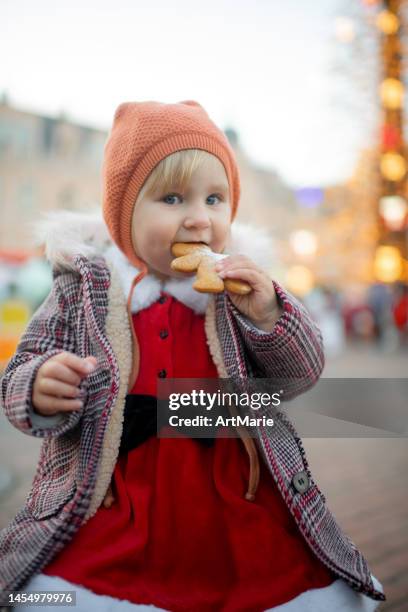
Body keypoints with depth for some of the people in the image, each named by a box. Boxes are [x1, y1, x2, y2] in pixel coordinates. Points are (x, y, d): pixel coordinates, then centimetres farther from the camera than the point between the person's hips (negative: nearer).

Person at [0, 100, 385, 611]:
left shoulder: (243, 285, 3)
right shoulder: (84, 286, -2)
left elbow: (301, 374, 2)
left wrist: (267, 315, -17)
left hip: (239, 506, 2)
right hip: (112, 508, -1)